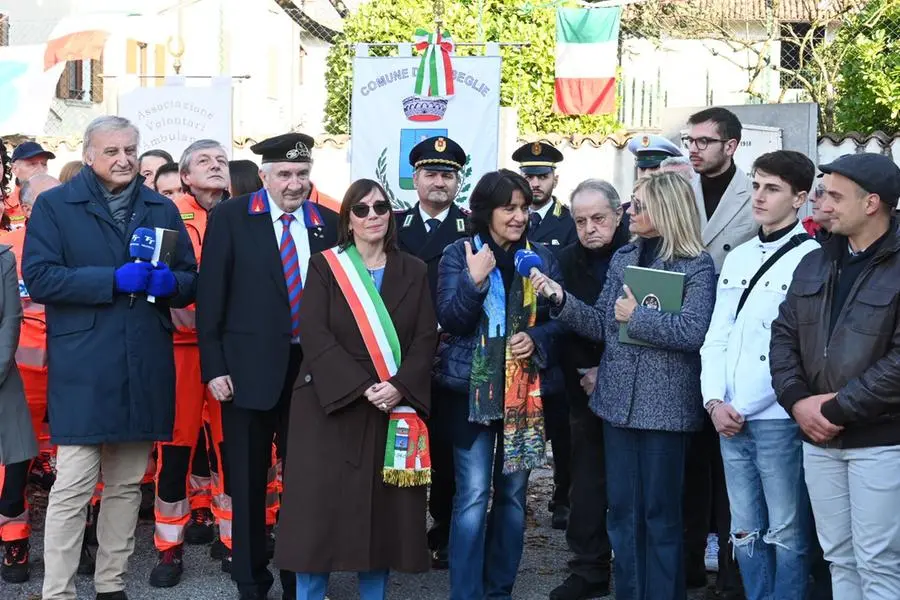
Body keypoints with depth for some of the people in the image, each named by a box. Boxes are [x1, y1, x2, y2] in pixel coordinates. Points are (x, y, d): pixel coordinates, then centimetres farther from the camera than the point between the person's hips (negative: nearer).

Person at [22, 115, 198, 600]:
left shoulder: (162, 209, 14)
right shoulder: (54, 206, 2)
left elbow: (190, 279, 16)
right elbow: (38, 277, -9)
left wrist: (167, 282, -8)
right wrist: (113, 280, -18)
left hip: (145, 368, 4)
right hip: (82, 369, -4)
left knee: (127, 486, 12)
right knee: (72, 488, -8)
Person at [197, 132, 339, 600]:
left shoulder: (328, 224, 5)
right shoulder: (230, 218, -2)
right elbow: (211, 295, -4)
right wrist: (214, 367, -9)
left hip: (311, 369, 2)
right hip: (249, 368, -2)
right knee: (248, 482, 8)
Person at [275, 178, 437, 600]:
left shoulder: (414, 272, 9)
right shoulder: (325, 267, 2)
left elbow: (426, 338, 2)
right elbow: (315, 334, -8)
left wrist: (399, 386, -15)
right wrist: (362, 386, -18)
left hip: (395, 408, 2)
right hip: (331, 405, -2)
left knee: (383, 513, 4)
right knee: (322, 507, -3)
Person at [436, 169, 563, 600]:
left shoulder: (542, 258, 6)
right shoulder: (459, 254, -2)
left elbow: (559, 319, 8)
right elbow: (450, 319, -11)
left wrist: (536, 340, -12)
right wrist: (474, 280, -26)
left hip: (525, 388, 3)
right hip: (472, 386, -3)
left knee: (512, 494, 9)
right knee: (473, 495, -8)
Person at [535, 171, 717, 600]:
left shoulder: (697, 266, -8)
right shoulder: (623, 258, 9)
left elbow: (692, 332, -22)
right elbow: (602, 326, 6)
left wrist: (636, 316, -16)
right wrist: (560, 299, -6)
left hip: (664, 404, -6)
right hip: (618, 400, 6)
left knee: (660, 513, 4)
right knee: (622, 510, 11)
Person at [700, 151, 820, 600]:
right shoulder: (737, 258, 14)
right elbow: (716, 337, 13)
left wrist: (744, 407, -12)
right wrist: (714, 401, -2)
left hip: (777, 419, -6)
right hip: (729, 419, 7)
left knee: (786, 535, 2)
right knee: (745, 532, 13)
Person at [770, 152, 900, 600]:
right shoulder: (814, 264, 10)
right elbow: (784, 335, 10)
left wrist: (838, 410, -16)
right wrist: (797, 401, -6)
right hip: (819, 440, 6)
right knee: (839, 559, 14)